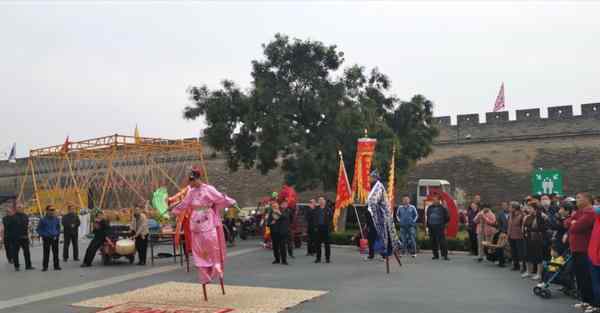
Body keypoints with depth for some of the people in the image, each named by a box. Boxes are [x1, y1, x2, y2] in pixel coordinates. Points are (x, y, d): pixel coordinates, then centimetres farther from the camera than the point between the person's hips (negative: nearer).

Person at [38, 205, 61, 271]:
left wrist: (58, 234, 9)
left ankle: (56, 266, 11)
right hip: (46, 238, -3)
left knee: (56, 252, 4)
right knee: (46, 253, -1)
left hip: (55, 238, 3)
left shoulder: (56, 219, 7)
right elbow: (39, 229, 5)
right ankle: (45, 266, 7)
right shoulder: (43, 219, -3)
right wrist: (42, 235, -3)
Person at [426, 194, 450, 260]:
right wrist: (428, 226, 15)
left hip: (440, 228, -5)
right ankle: (435, 255, 16)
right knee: (433, 242, 7)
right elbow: (427, 217, 21)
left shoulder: (443, 208, -1)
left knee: (442, 242, -9)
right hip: (431, 228, 5)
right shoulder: (429, 208, 14)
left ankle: (445, 255, -6)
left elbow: (447, 217, 3)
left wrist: (443, 224, 4)